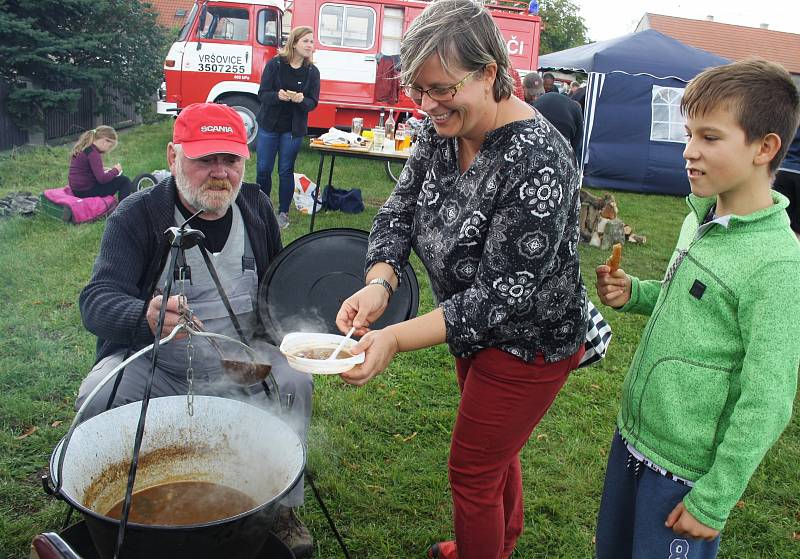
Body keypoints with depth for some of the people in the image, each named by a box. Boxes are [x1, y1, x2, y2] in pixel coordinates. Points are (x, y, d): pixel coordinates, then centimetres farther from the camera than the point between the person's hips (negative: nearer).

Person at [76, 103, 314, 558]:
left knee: (295, 384, -23)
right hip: (153, 363, -1)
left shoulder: (257, 207, 1)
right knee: (97, 398, -27)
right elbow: (97, 300, -22)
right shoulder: (137, 214, -11)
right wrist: (146, 318, -45)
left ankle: (282, 508, 0)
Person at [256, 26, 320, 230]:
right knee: (263, 169, 4)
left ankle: (283, 212, 19)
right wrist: (278, 96, -29)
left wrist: (301, 99, -25)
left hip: (293, 129, 0)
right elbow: (262, 94, -8)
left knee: (286, 171, 5)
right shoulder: (275, 64, -5)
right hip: (269, 125, 0)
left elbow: (313, 103, -2)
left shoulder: (312, 71, 0)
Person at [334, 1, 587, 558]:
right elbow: (400, 209, -4)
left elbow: (504, 296, -33)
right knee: (497, 450, 29)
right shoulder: (442, 129, -8)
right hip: (477, 330, 8)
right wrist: (379, 283, -23)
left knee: (473, 473, 7)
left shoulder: (536, 162, -32)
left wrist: (395, 339, -38)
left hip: (527, 342, -8)